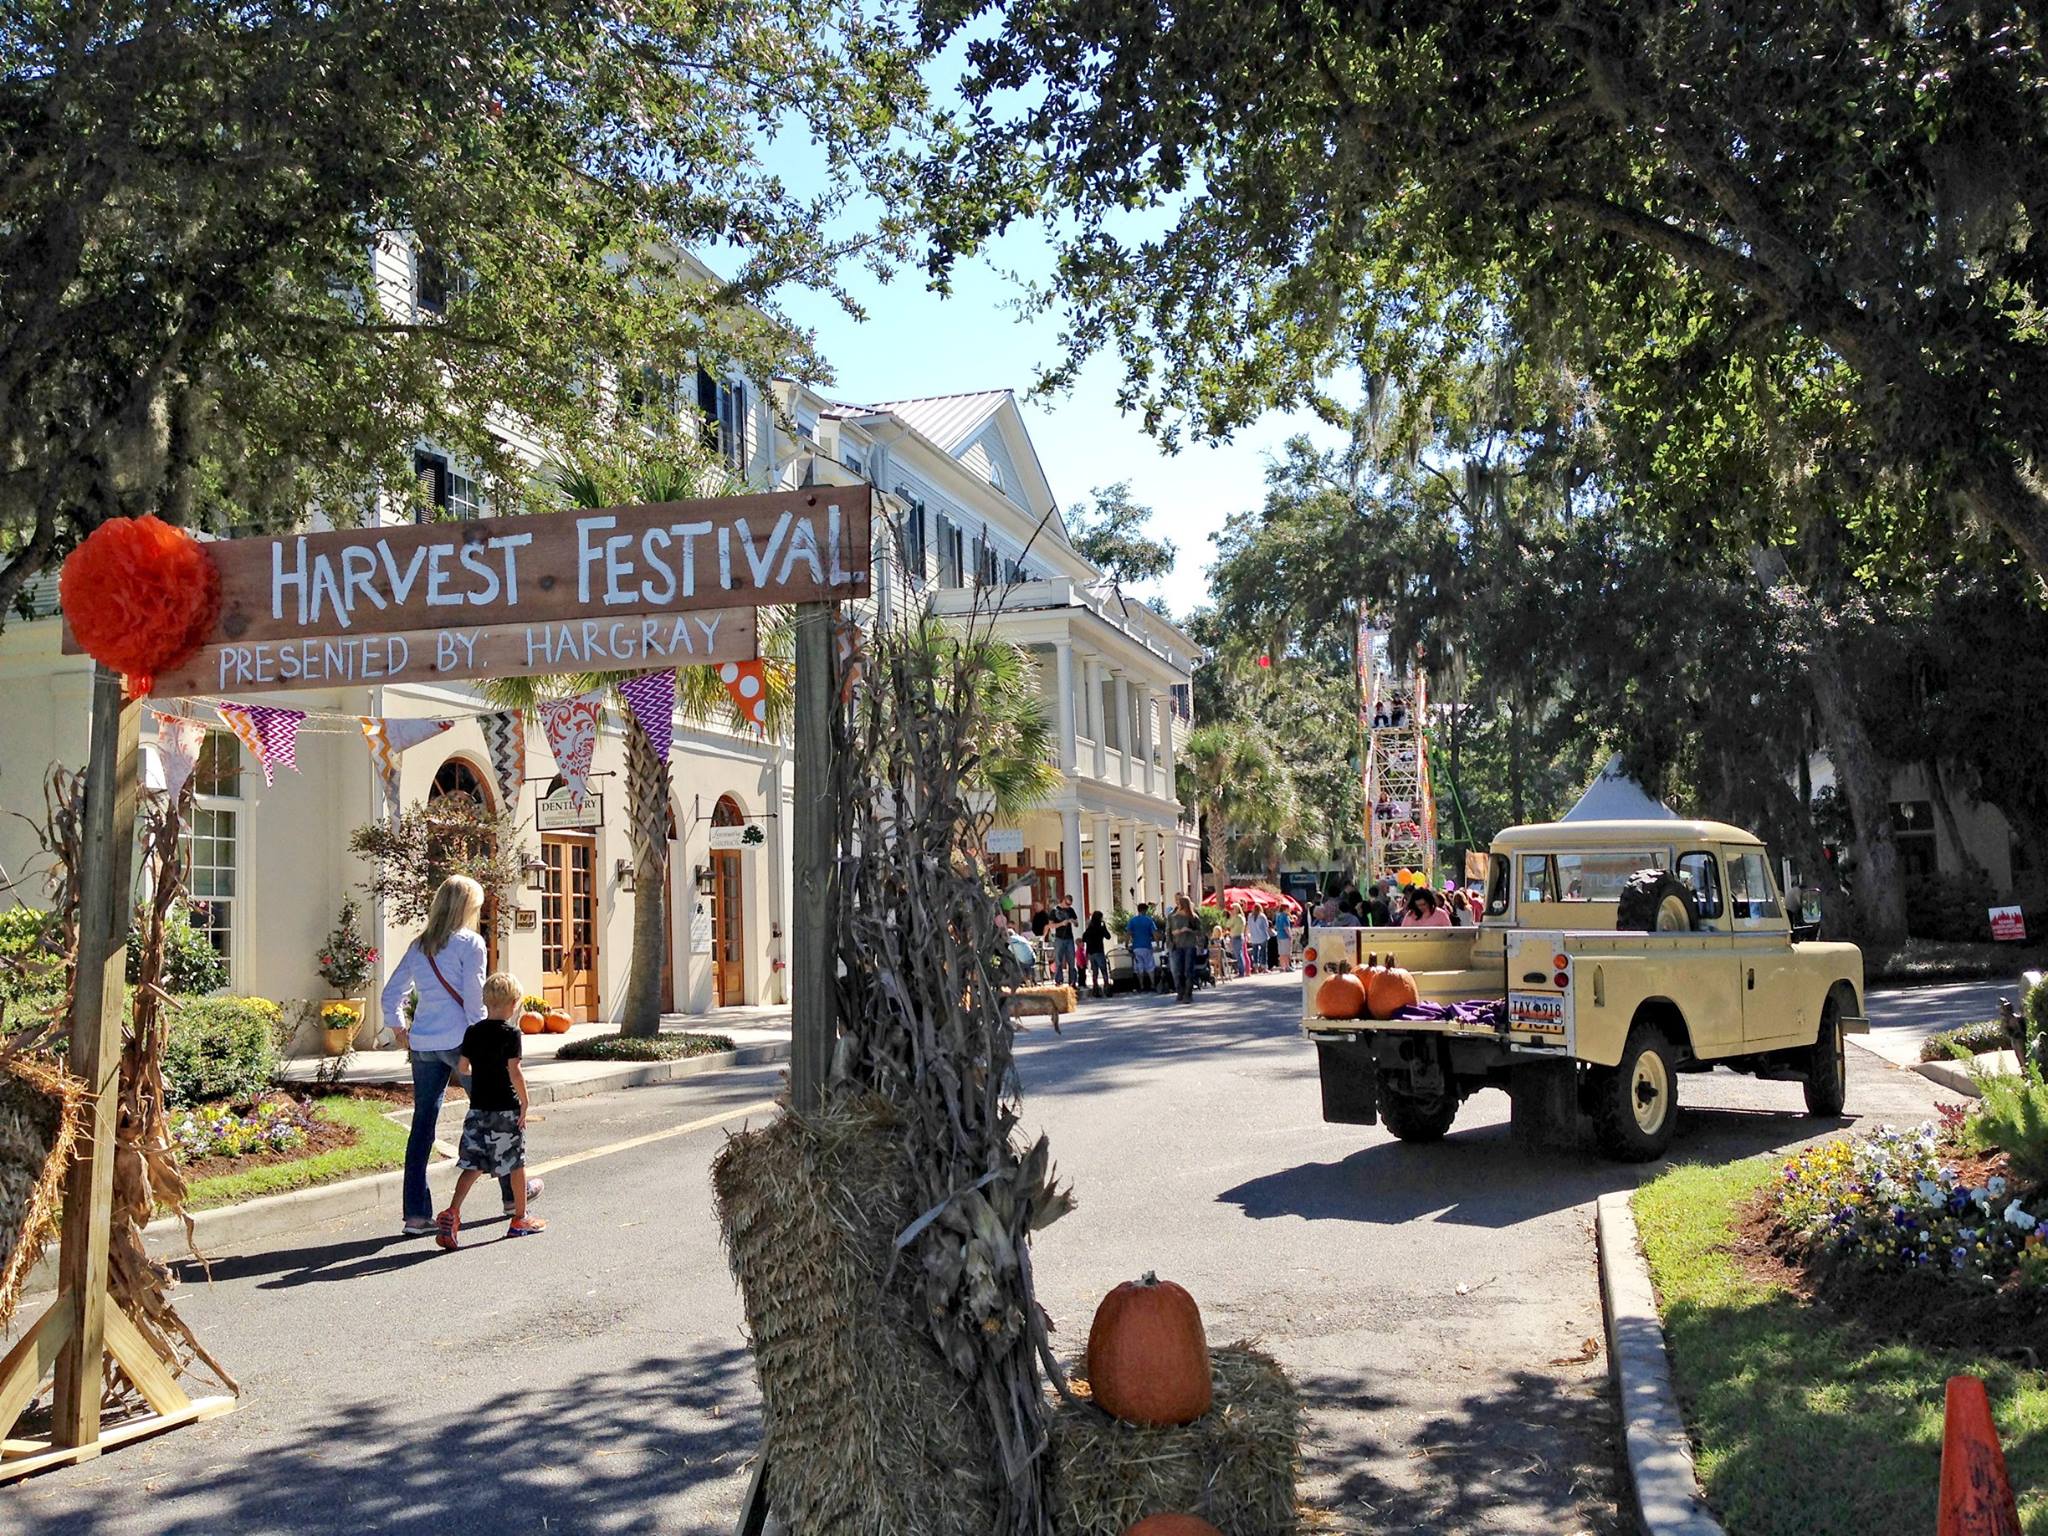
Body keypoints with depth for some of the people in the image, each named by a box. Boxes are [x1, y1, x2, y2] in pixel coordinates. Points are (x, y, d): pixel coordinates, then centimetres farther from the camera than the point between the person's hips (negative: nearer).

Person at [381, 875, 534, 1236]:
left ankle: (416, 1214, 4)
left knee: (422, 1123, 6)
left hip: (422, 1044, 5)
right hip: (459, 1041, -5)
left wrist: (399, 1032, 19)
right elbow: (474, 1000, -12)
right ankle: (513, 1194, 24)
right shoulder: (469, 942, -7)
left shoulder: (419, 946, 10)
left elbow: (390, 996, 12)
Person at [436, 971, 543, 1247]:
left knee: (473, 1164, 6)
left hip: (478, 1108, 5)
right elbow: (514, 1072, -17)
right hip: (506, 1109, -4)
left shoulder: (472, 1032, 4)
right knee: (515, 1163, 9)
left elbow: (463, 1067, 12)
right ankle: (520, 1219, 20)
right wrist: (524, 1103, -9)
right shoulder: (511, 1033, -12)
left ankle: (452, 1212, -13)